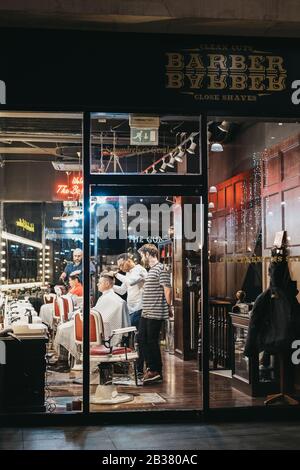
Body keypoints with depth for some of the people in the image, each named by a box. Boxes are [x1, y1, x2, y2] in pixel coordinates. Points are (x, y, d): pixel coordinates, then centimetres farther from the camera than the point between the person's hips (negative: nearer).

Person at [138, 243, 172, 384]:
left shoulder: (160, 269, -13)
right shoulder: (151, 270, 18)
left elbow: (167, 289, -16)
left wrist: (168, 307, -11)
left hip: (155, 313, -10)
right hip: (146, 313, 10)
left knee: (152, 341, -3)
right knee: (142, 339, 11)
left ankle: (157, 372, 6)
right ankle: (151, 367, 20)